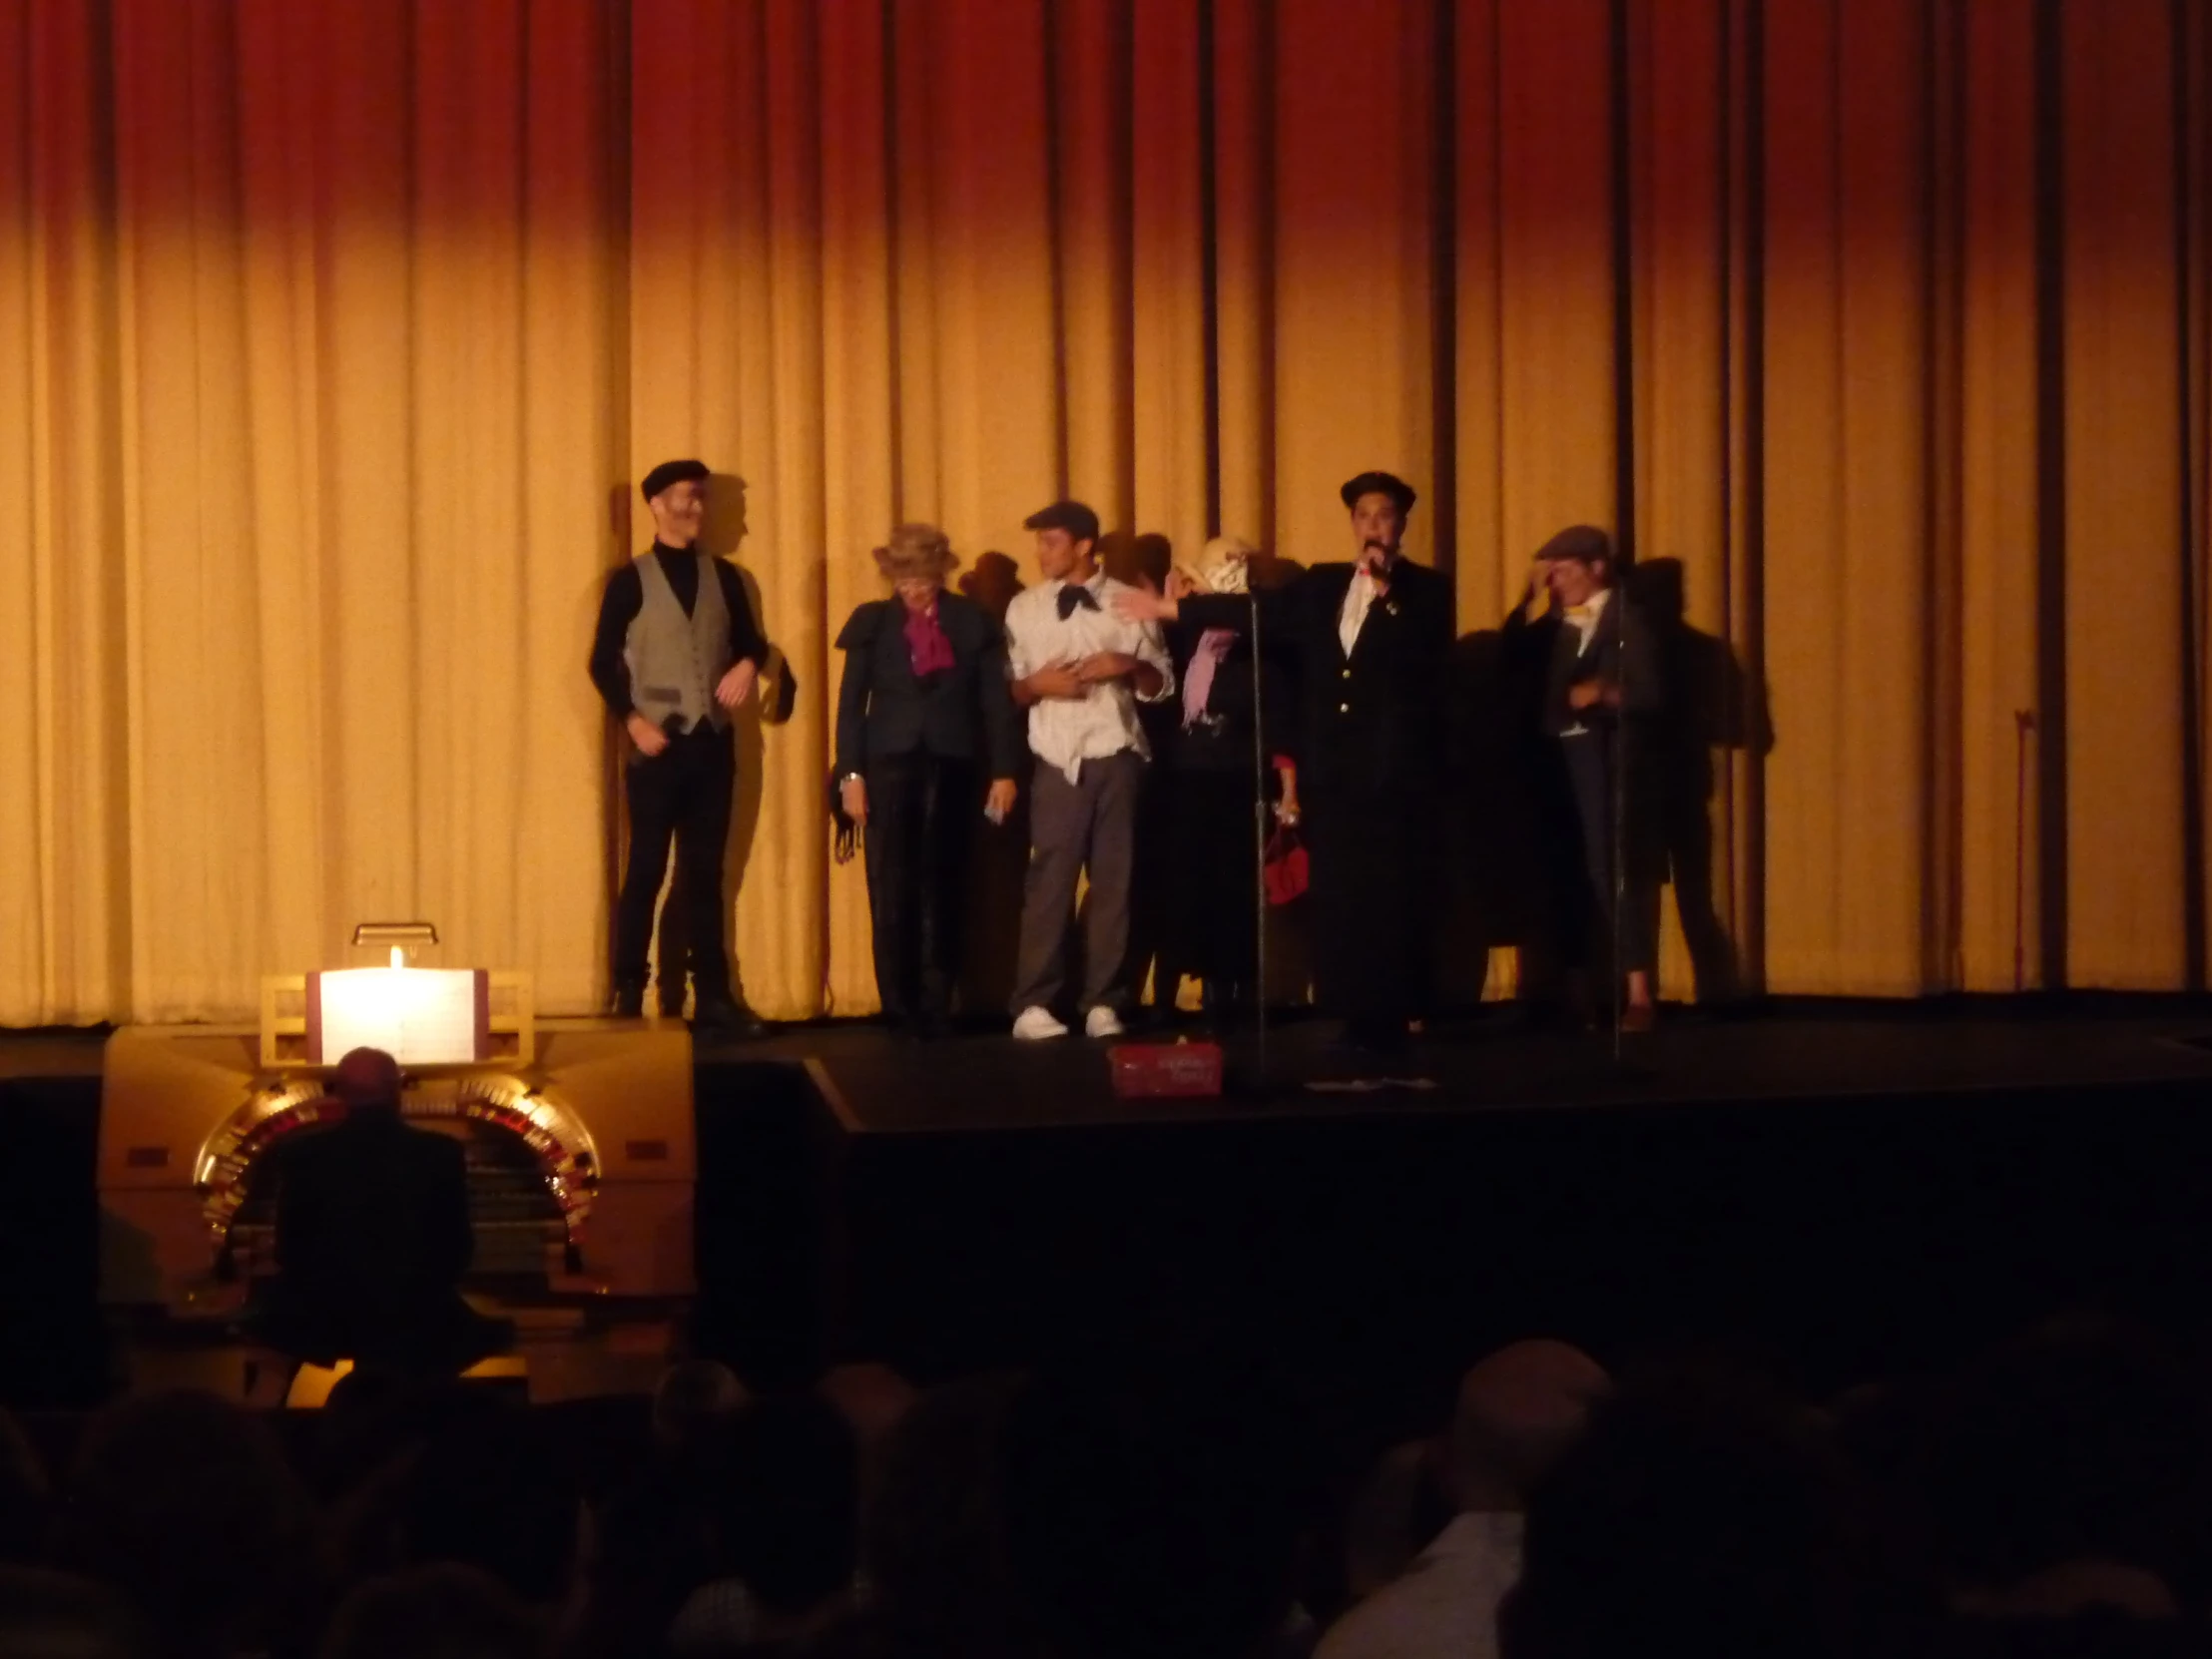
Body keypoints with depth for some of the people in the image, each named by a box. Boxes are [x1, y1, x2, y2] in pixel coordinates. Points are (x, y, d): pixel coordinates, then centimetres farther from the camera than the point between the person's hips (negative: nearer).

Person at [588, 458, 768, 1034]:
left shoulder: (723, 576, 10)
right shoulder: (630, 580, -1)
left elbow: (749, 639, 15)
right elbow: (603, 663, -3)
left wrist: (748, 664, -9)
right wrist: (632, 722, -14)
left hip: (713, 744, 4)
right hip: (658, 746, -4)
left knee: (705, 874, 7)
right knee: (646, 872, -2)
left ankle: (712, 995, 10)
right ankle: (628, 996, 3)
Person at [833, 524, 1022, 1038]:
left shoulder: (973, 622, 6)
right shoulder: (872, 622, 5)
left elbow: (996, 701, 6)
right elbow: (851, 703, 4)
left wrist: (1004, 771, 0)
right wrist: (851, 773, -4)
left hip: (953, 769, 0)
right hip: (890, 766, 0)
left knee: (943, 890, 2)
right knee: (893, 890, -3)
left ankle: (936, 1008, 7)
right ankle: (900, 1008, 2)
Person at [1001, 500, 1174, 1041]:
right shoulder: (1024, 608, 7)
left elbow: (1161, 685, 8)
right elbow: (1009, 691, 5)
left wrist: (1129, 666, -11)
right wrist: (1037, 684, -14)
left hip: (1117, 757, 1)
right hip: (1060, 762, -1)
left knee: (1114, 879, 3)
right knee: (1050, 881, -5)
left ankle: (1104, 1003, 9)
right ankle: (1034, 1005, -1)